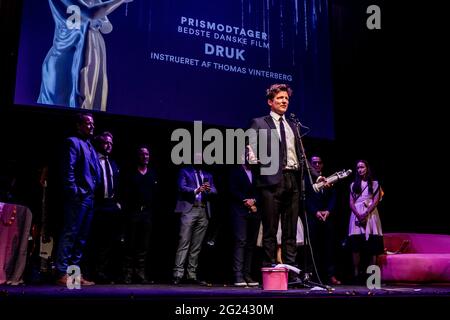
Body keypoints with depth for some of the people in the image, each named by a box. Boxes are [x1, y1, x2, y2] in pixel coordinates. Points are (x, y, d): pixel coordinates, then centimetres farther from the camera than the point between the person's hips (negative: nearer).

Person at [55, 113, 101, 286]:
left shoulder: (90, 147, 22)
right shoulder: (73, 142, -3)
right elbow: (68, 170, -12)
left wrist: (95, 192, 13)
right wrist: (74, 192, -17)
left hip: (89, 198, 9)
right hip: (78, 198, -9)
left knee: (81, 238, 9)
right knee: (70, 235, -7)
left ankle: (75, 273, 14)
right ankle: (62, 274, -4)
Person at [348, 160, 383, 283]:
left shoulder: (374, 183, 10)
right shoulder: (353, 184, 17)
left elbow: (376, 201, -1)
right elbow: (351, 203, 8)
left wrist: (366, 214, -14)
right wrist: (358, 215, -9)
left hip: (370, 214, -2)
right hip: (357, 215, 2)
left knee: (372, 245, -6)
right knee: (356, 244, -9)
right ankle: (356, 273, -8)